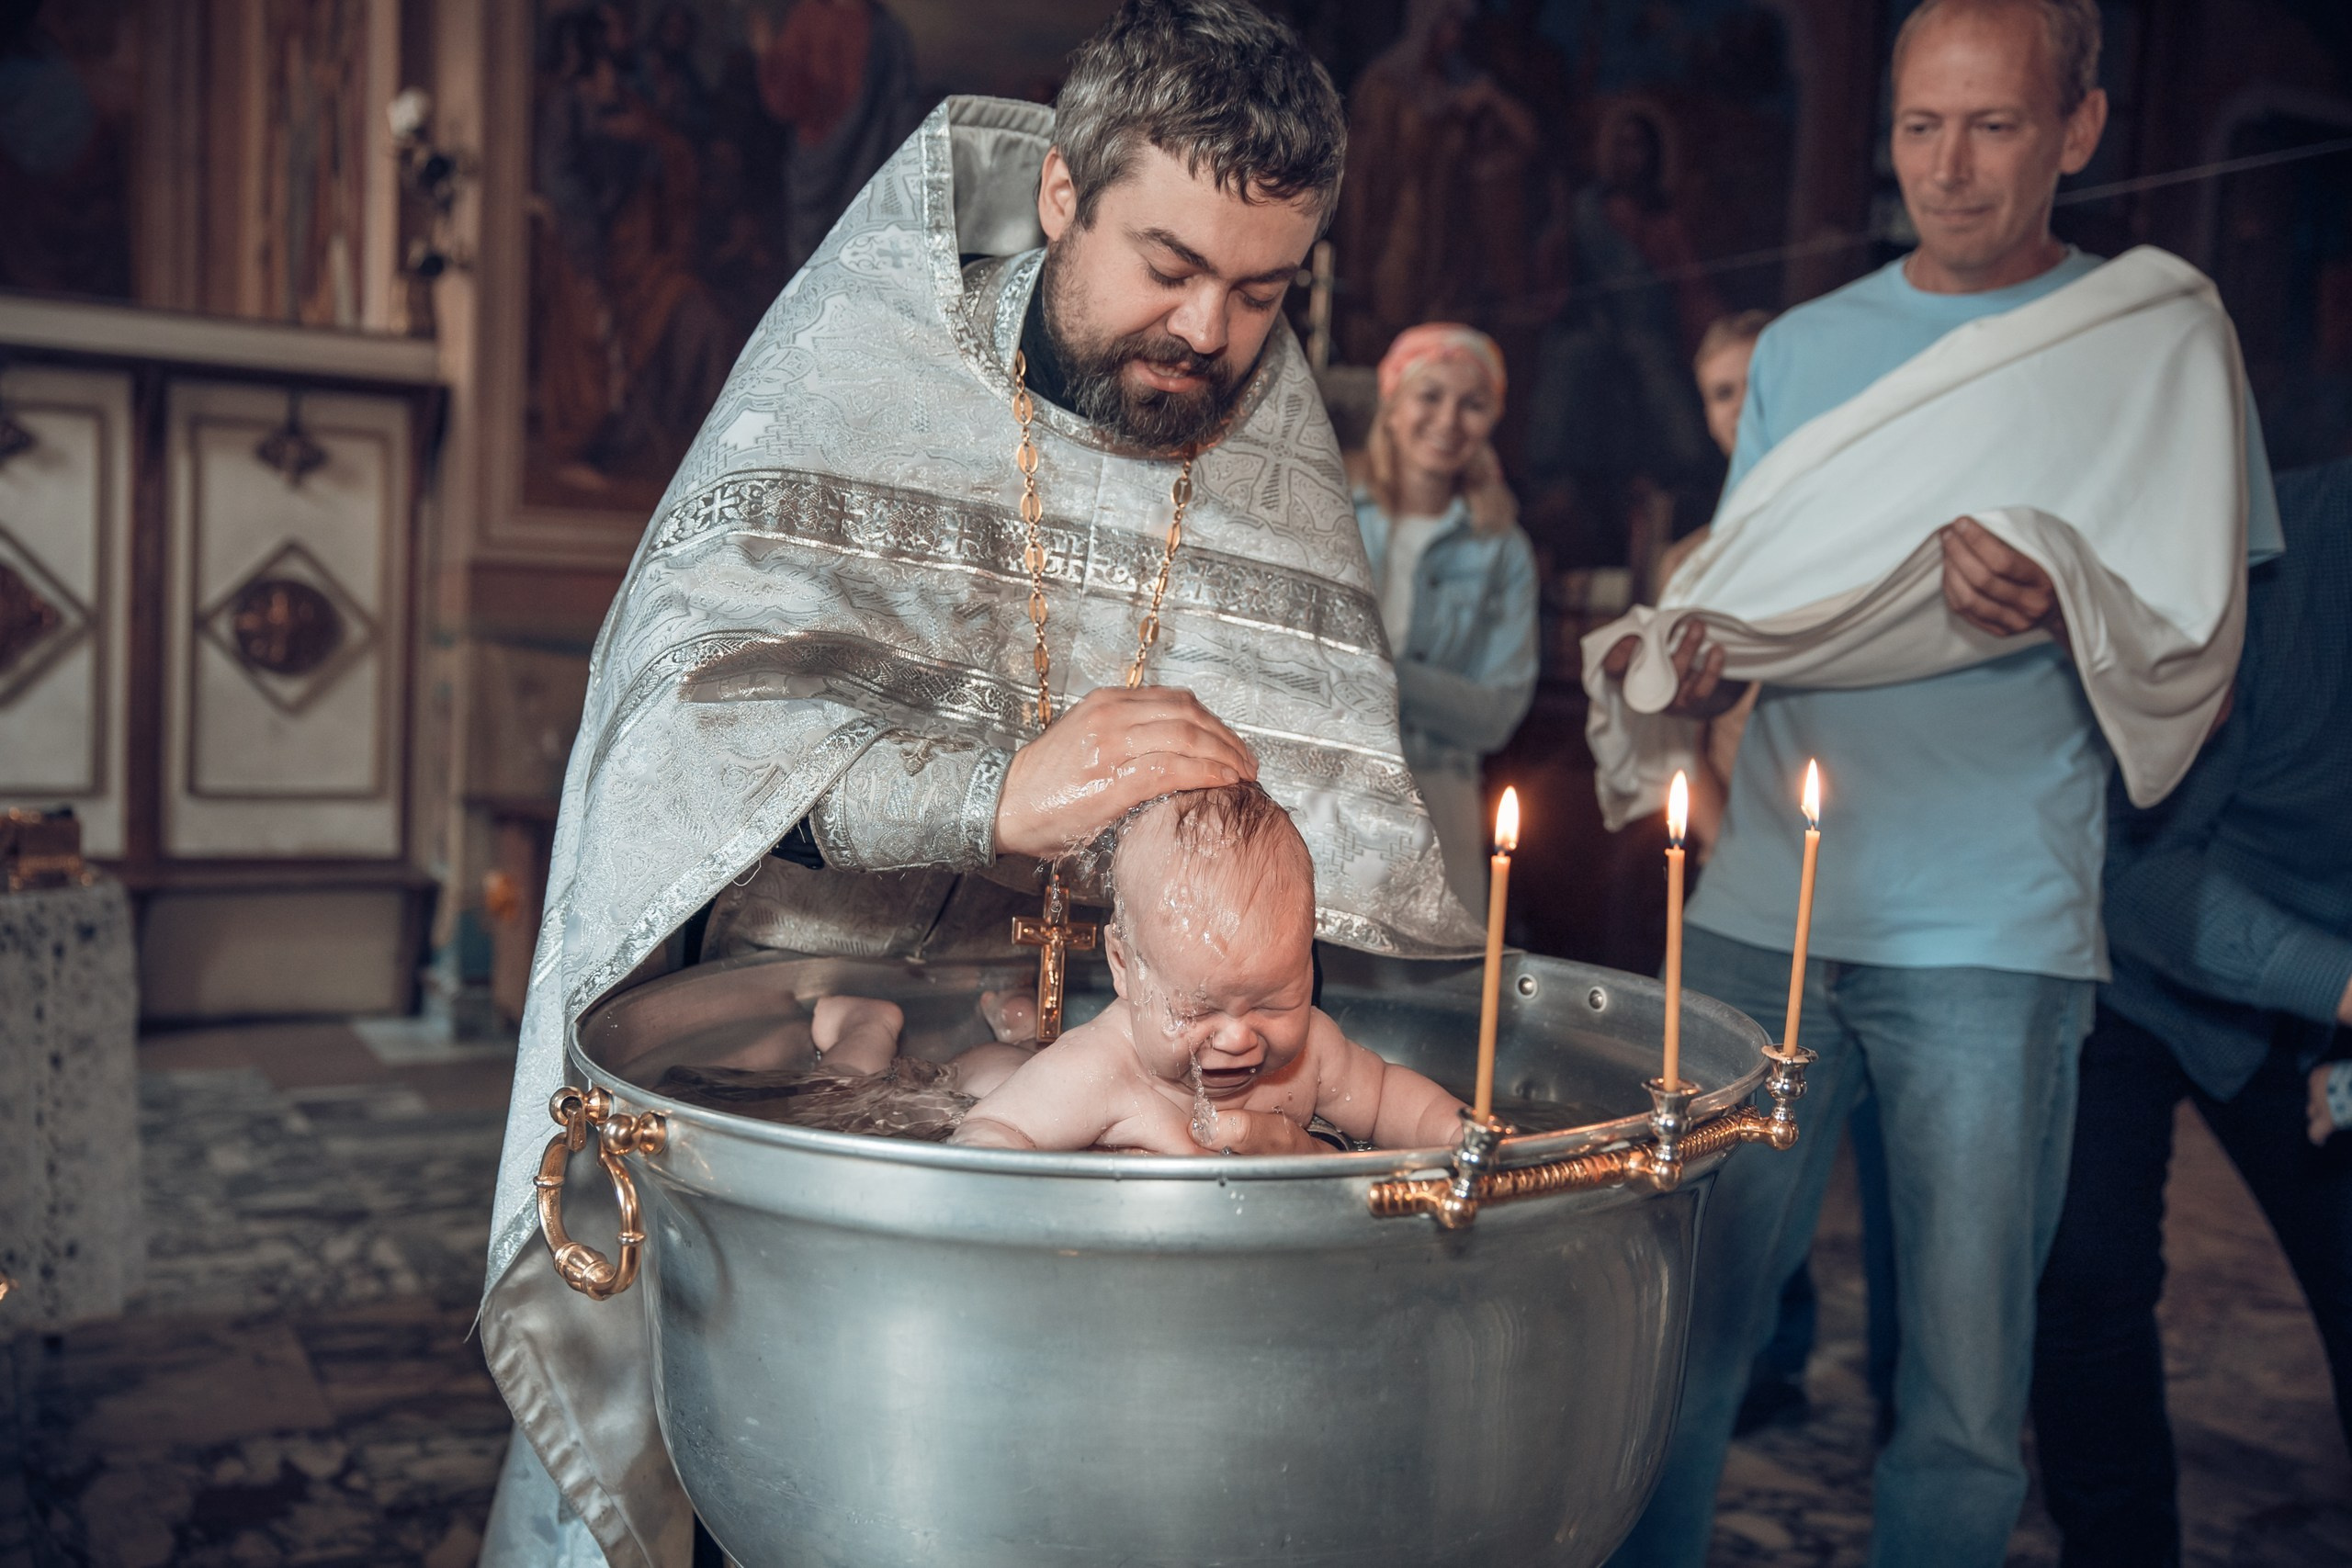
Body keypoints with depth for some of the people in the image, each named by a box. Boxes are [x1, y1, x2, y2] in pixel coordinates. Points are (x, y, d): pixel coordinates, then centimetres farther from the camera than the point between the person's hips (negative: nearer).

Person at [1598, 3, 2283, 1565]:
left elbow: (2193, 663, 0)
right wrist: (1664, 662, -5)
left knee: (1964, 1402, 4)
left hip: (1995, 941, -2)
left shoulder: (2163, 338, 4)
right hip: (1765, 911, 3)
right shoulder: (1806, 348, 14)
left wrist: (2060, 602, -20)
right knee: (1678, 1334, 7)